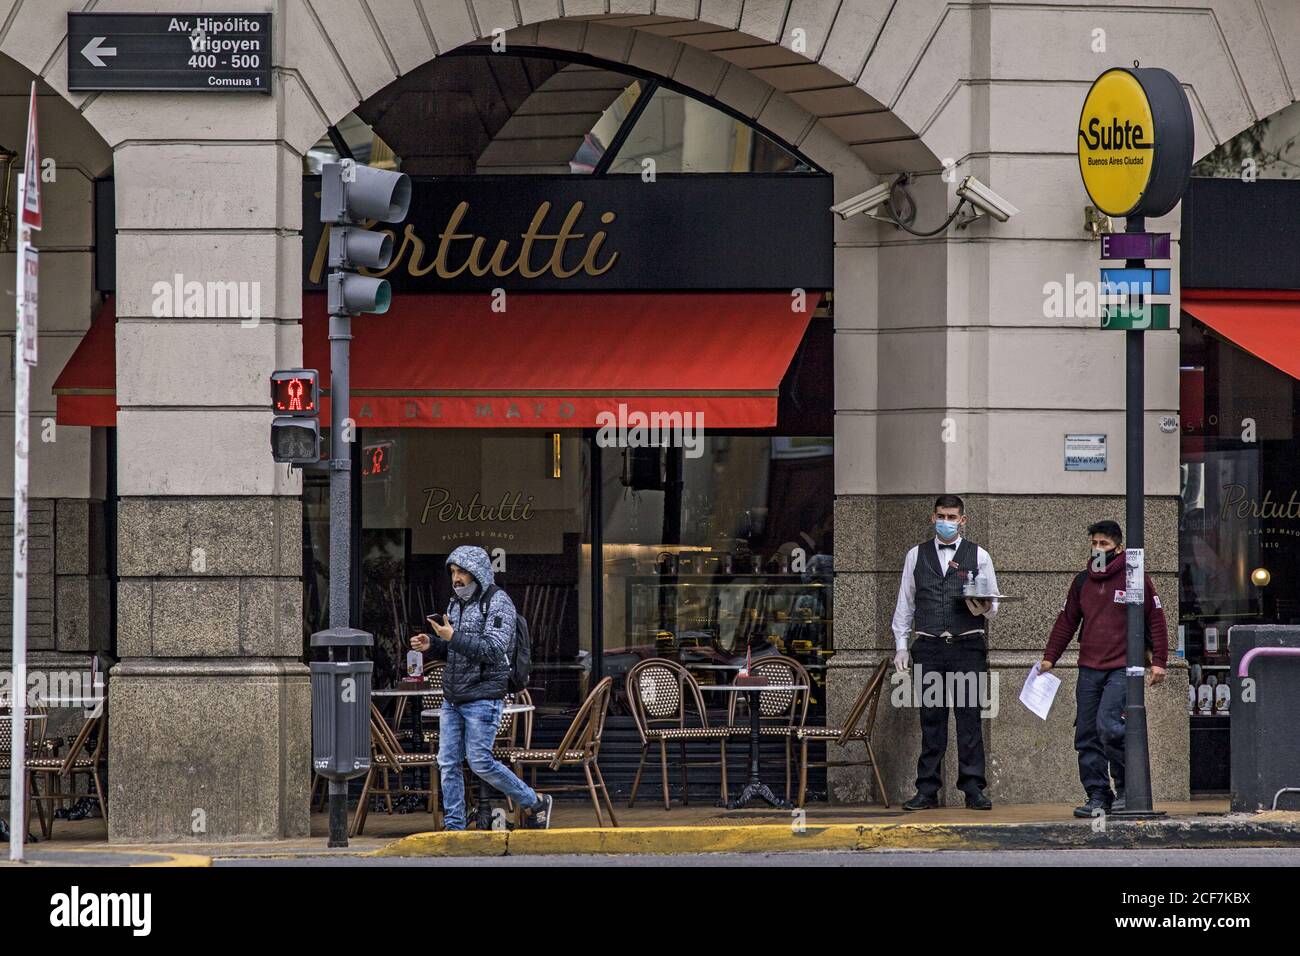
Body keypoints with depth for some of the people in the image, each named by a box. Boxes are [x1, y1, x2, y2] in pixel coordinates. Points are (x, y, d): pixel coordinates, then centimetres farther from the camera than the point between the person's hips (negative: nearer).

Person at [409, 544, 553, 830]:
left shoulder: (498, 603, -8)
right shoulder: (456, 603, 16)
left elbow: (493, 650, -19)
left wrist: (453, 637, -22)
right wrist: (431, 645, 3)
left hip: (483, 699, -8)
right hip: (452, 699, 8)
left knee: (480, 762, -9)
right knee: (448, 763, 1)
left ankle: (534, 804, 8)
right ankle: (453, 827, 5)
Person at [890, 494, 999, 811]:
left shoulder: (978, 556, 9)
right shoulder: (917, 555, 13)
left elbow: (993, 604, 10)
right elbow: (904, 603, 15)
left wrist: (983, 608, -14)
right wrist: (901, 645, 8)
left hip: (968, 646, -1)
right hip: (929, 646, 1)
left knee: (969, 717, -5)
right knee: (931, 718, 2)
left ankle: (973, 789, -2)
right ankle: (927, 790, 5)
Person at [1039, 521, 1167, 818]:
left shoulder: (1135, 579, 0)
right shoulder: (1082, 581, 14)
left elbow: (1156, 620, 2)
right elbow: (1066, 622, 19)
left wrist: (1159, 661, -3)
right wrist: (1049, 658, 14)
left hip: (1122, 668, -6)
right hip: (1089, 668, 6)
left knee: (1108, 724, -19)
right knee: (1087, 735, 2)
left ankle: (1127, 789, -5)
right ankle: (1097, 796, 8)